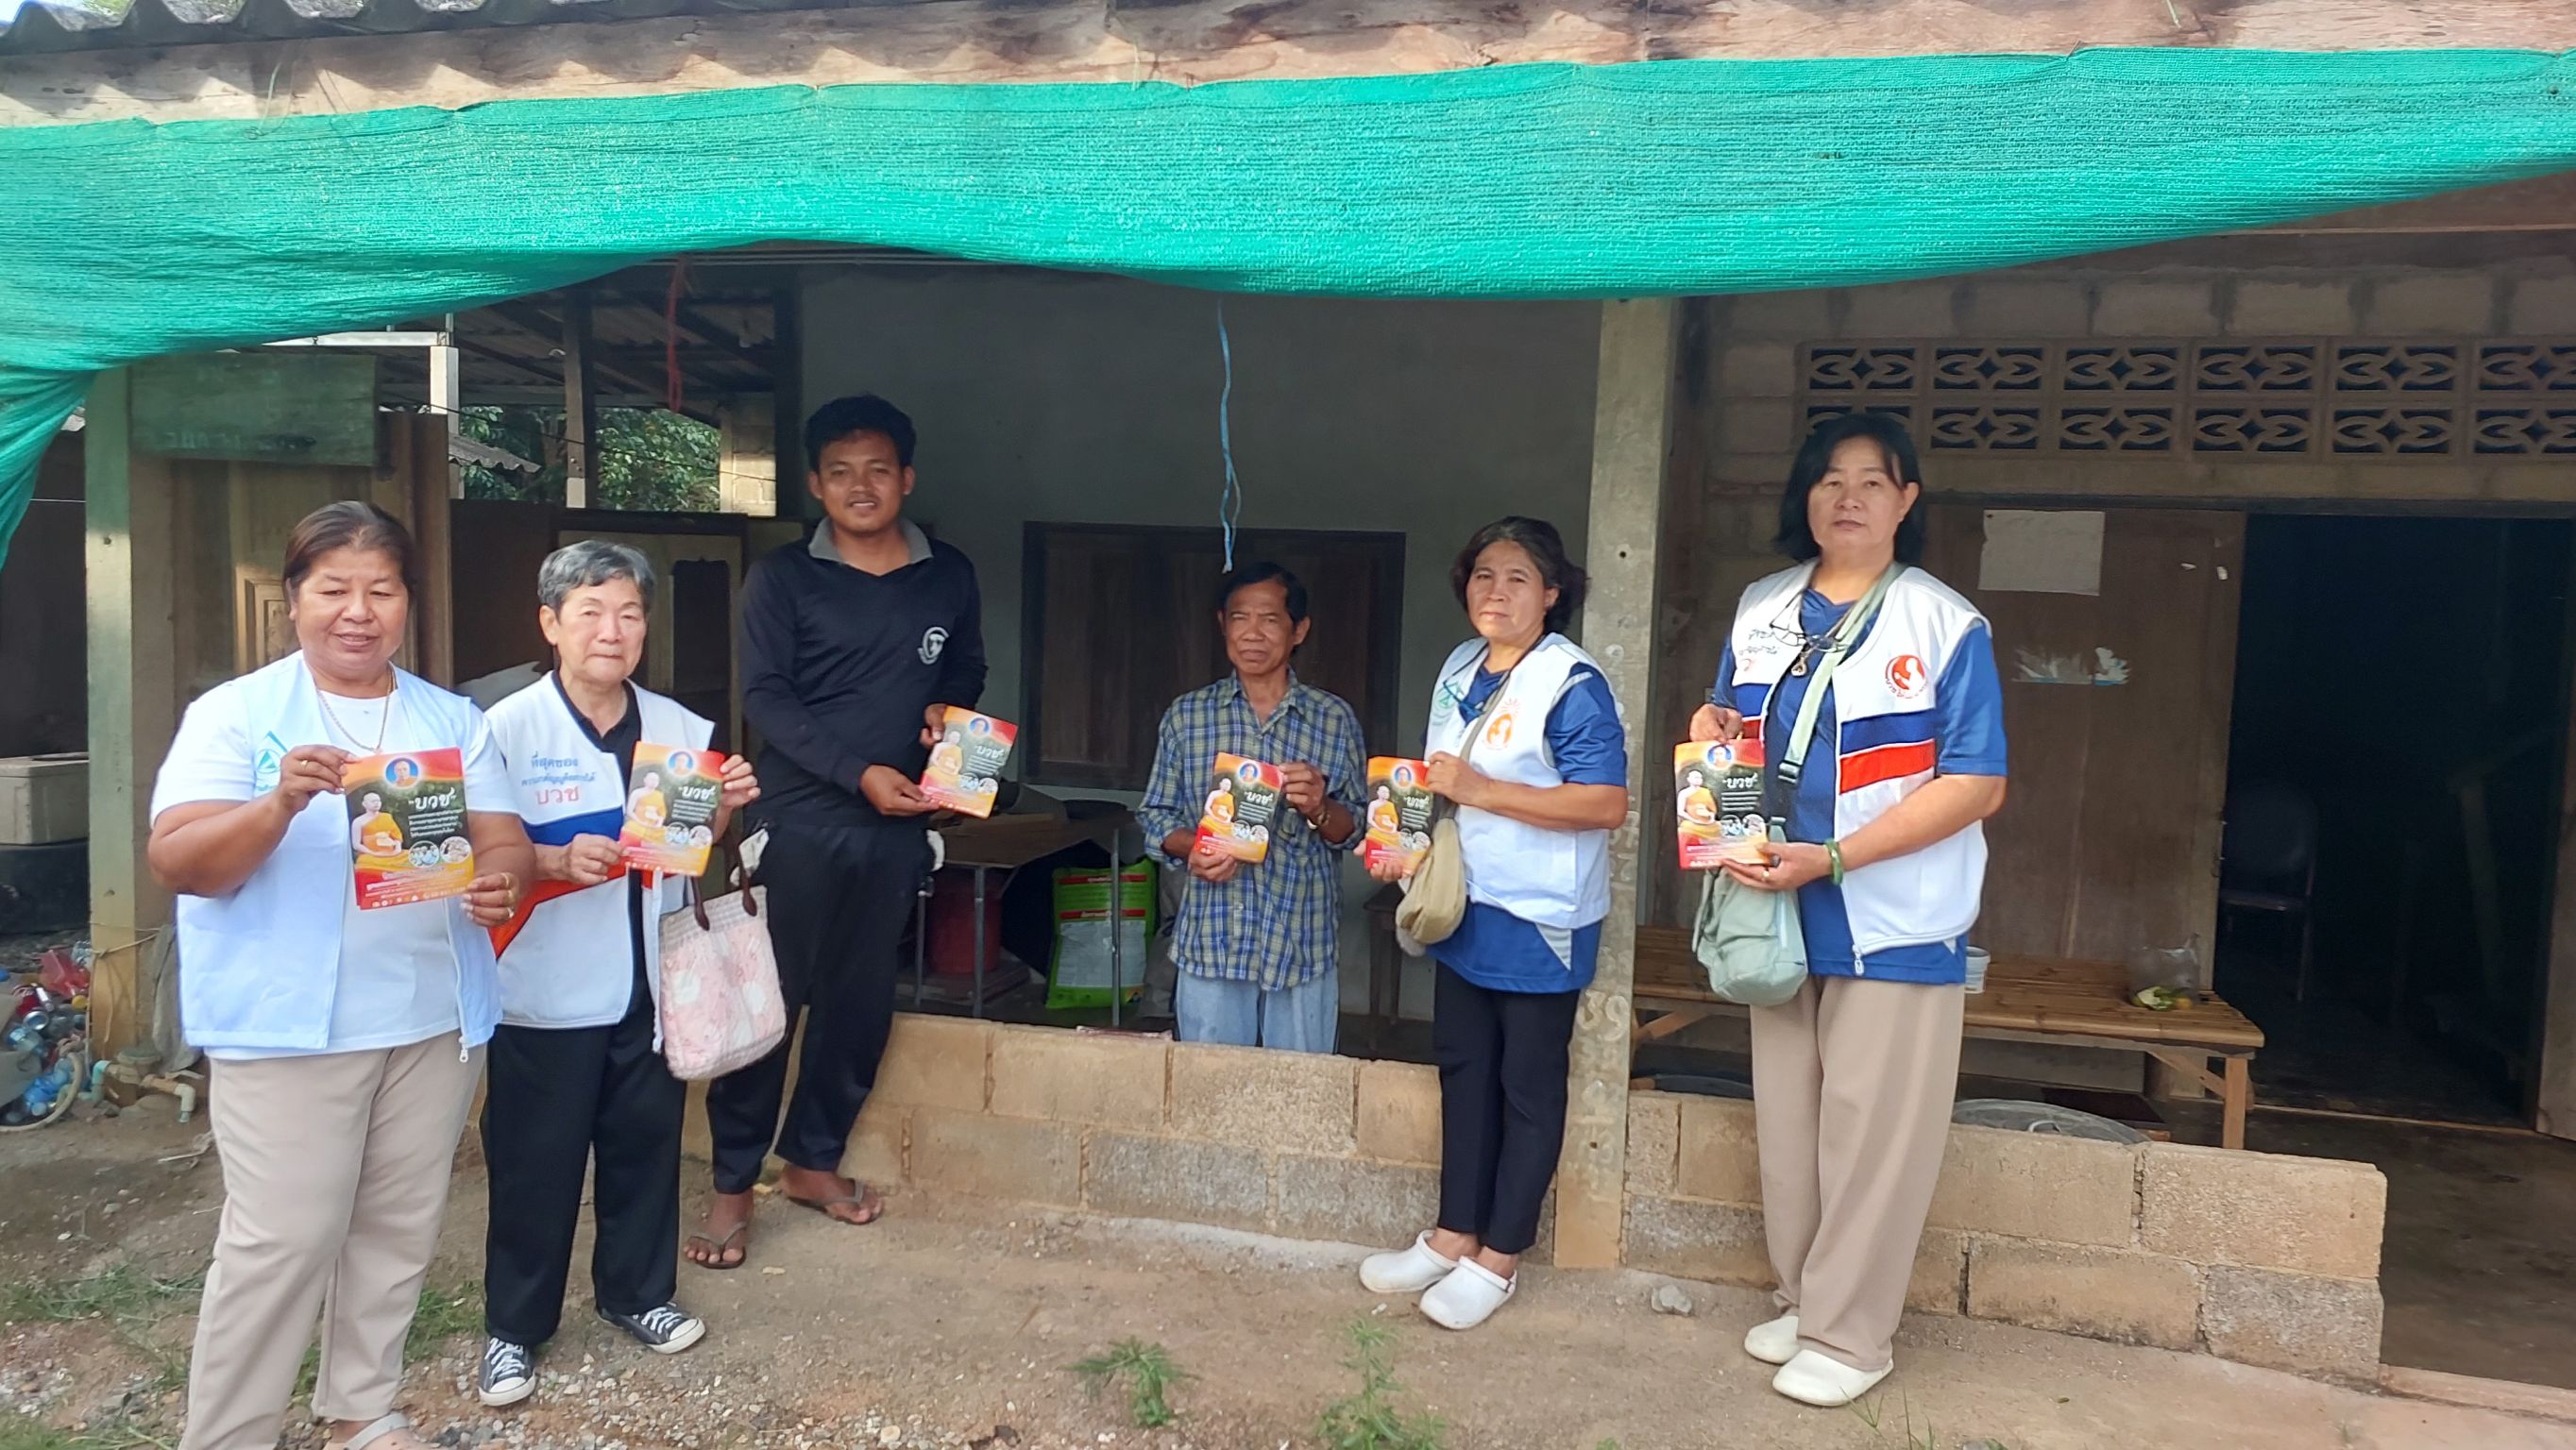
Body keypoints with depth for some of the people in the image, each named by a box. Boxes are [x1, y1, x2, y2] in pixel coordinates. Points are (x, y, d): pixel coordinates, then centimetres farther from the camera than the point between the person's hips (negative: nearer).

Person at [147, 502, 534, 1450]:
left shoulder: (454, 721, 9)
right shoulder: (235, 714, -2)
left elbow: (505, 844, 4)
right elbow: (178, 864, -10)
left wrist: (501, 883, -19)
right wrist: (280, 803, -28)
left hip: (435, 1017, 4)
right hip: (287, 1025, -4)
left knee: (398, 1229, 13)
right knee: (281, 1242, -1)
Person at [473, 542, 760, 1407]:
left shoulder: (679, 728, 2)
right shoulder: (508, 729, -11)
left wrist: (725, 807, -7)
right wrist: (556, 863, -27)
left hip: (650, 985, 4)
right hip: (547, 994, -4)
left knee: (646, 1145, 16)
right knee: (535, 1164, 8)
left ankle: (636, 1292, 36)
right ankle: (514, 1327, 26)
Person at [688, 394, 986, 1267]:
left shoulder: (949, 578, 7)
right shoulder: (782, 580, -1)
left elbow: (966, 670, 20)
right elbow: (765, 698, -7)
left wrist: (950, 706, -3)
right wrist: (859, 772, -17)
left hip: (898, 826, 3)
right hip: (801, 818, -3)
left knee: (859, 1000, 11)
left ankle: (813, 1160, 28)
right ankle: (733, 1182, 13)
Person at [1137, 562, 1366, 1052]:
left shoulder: (1335, 719, 1)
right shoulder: (1186, 715, 4)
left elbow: (1356, 831, 3)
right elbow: (1155, 815, 6)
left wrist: (1319, 809, -18)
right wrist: (1191, 848, -14)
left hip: (1304, 943, 0)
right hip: (1211, 942, 1)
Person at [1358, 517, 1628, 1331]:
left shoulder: (1572, 684, -16)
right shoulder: (1458, 671, 8)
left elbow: (1607, 804, -24)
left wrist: (1481, 790, -25)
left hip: (1541, 922, -8)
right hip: (1462, 909, 8)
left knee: (1529, 1088, 7)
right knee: (1462, 1070, 16)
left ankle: (1499, 1257, 19)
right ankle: (1453, 1234, 30)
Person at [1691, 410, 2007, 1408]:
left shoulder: (1946, 624, -8)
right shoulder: (1760, 611, 9)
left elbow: (1976, 783, -14)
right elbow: (1734, 725, 22)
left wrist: (1830, 858, -21)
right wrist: (1712, 725, -4)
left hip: (1896, 920, -5)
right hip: (1780, 910, 5)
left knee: (1872, 1133, 2)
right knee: (1786, 1120, 13)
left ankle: (1848, 1334, 15)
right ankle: (1803, 1299, 29)